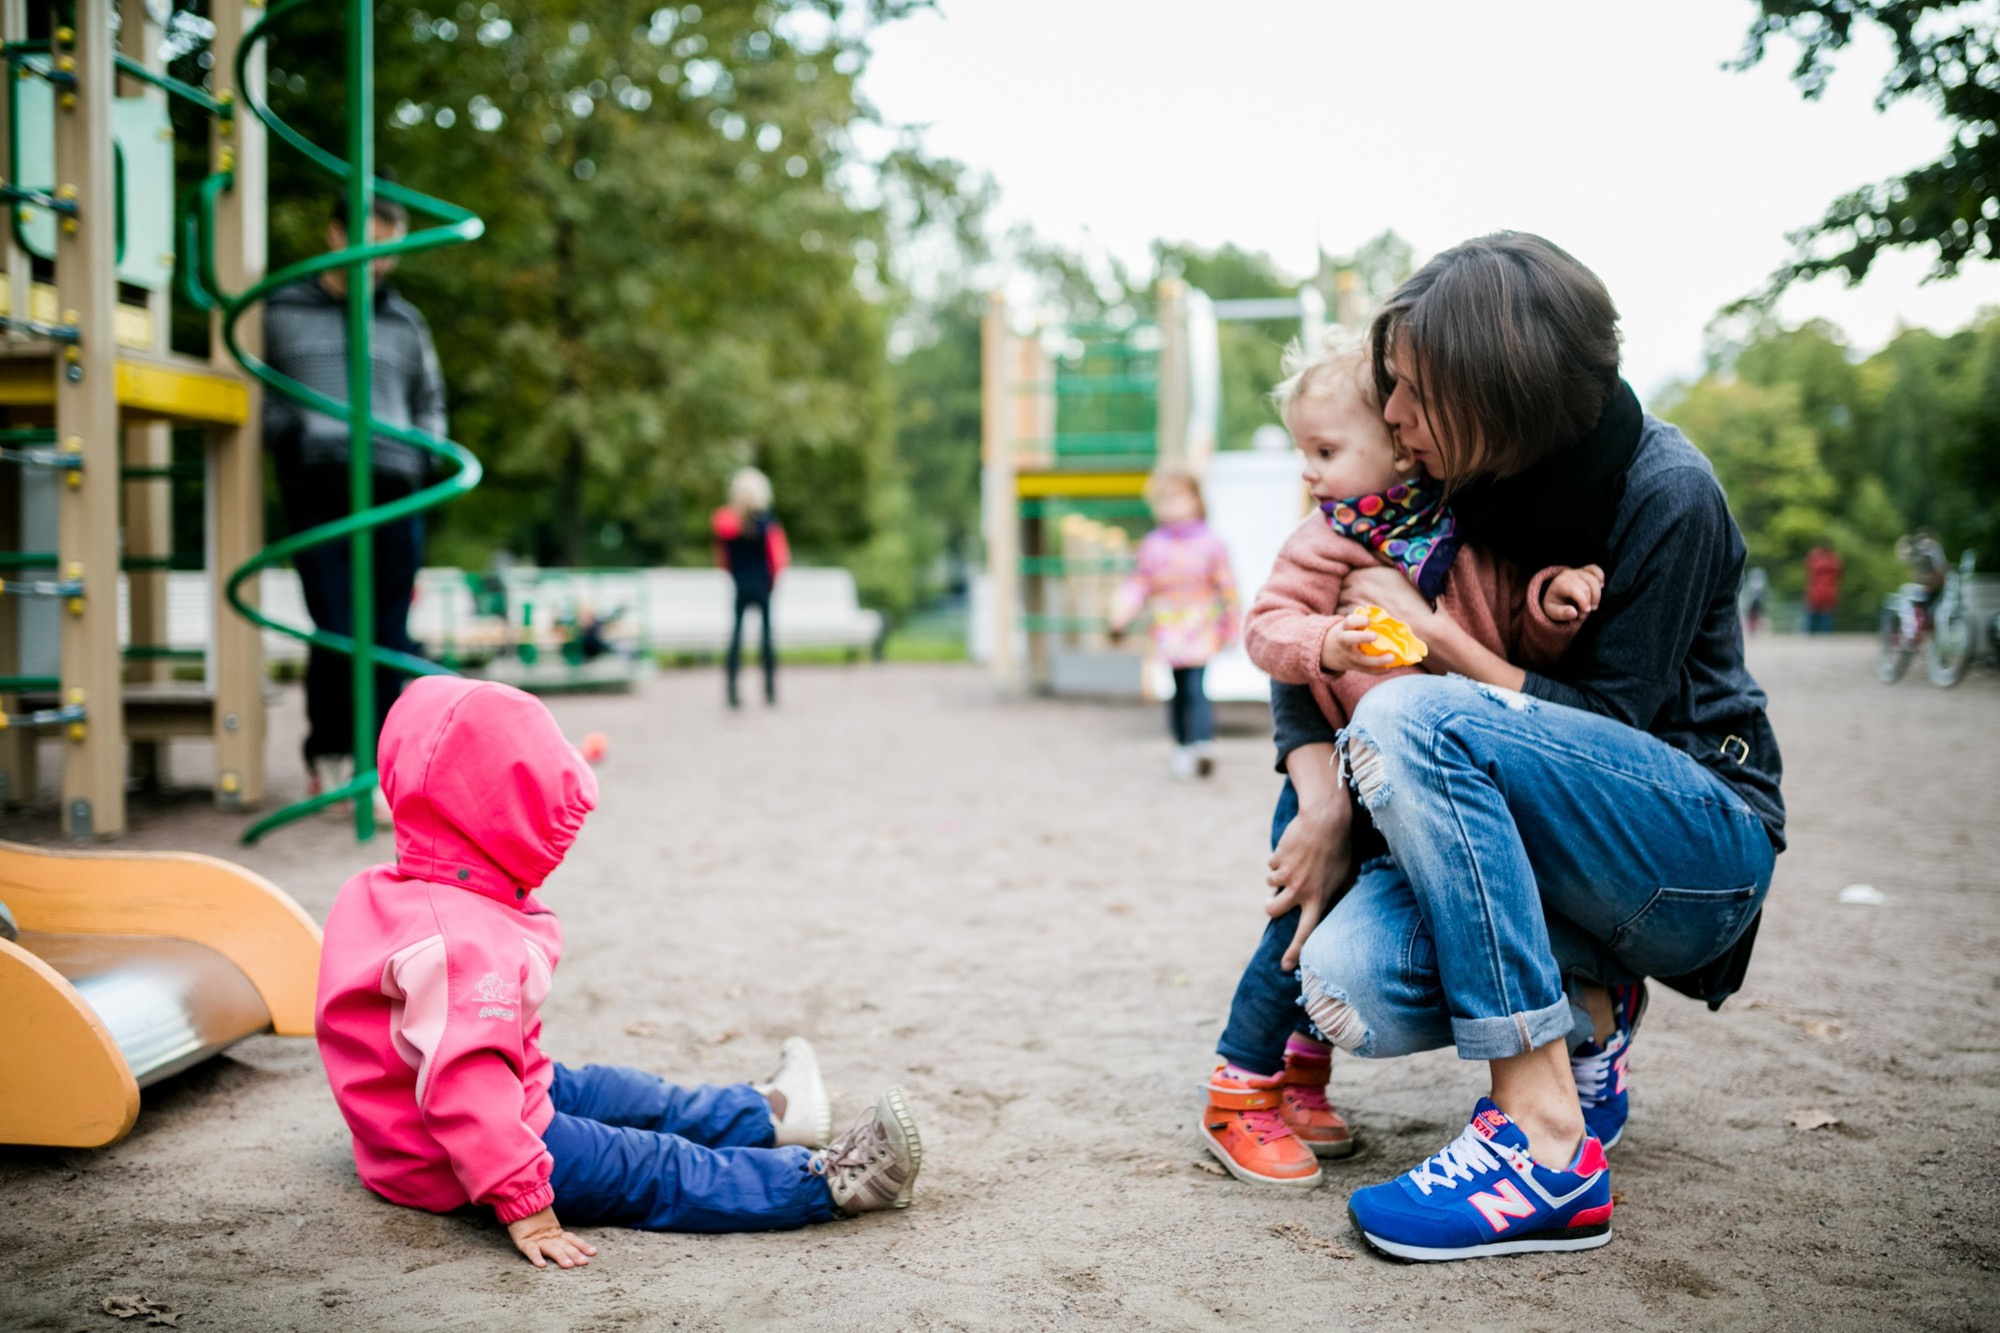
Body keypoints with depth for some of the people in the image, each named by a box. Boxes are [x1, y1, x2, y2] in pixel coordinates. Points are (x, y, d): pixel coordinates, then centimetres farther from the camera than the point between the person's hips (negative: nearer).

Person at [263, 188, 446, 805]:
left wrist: (423, 457, 9)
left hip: (393, 496, 2)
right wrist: (283, 435, -1)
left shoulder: (405, 323, 17)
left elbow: (431, 403, 27)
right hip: (316, 492, -2)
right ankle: (325, 755, 10)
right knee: (337, 633, -10)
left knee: (390, 638, 1)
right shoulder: (283, 311, 11)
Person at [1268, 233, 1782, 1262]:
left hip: (1699, 843, -5)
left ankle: (1547, 1141, -30)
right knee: (1346, 988, -26)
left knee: (1411, 719, -32)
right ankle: (1585, 1008, 6)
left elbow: (1611, 719, -16)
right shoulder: (1446, 488, 0)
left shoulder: (1667, 494, -16)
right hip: (1522, 847, 5)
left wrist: (1426, 631, -20)